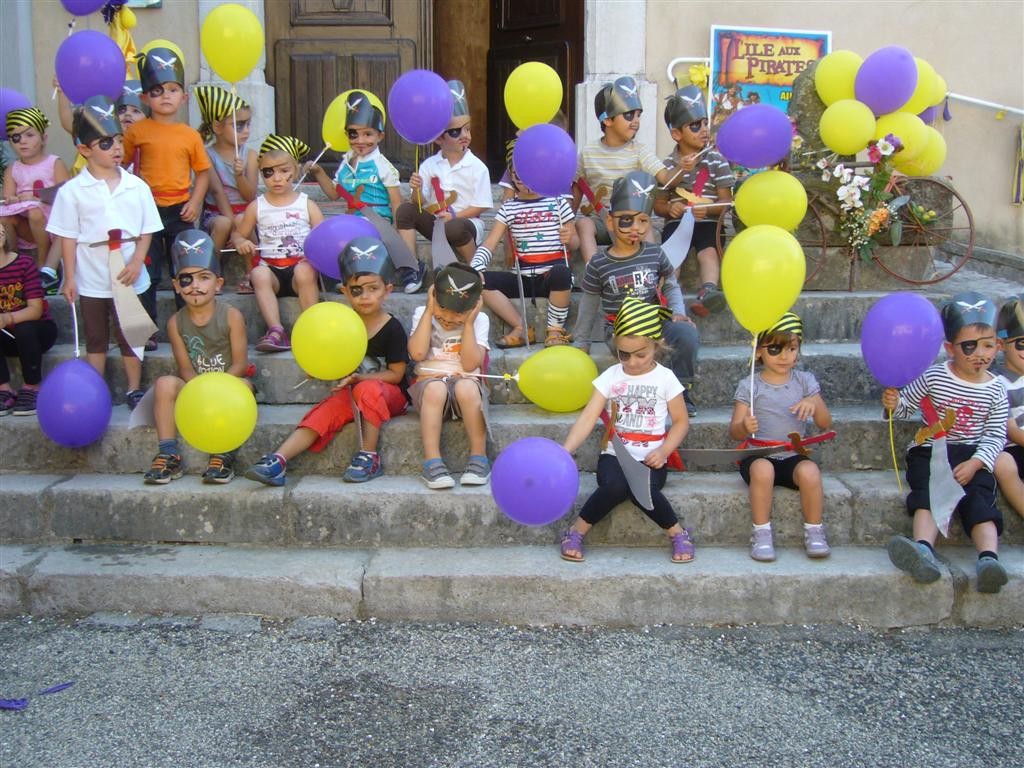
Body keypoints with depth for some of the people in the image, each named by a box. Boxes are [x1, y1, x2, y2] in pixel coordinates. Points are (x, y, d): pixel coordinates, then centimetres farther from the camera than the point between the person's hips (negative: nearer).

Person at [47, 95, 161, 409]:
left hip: (128, 277, 1)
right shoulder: (72, 191, -7)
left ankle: (134, 390, 22)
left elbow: (146, 231, 1)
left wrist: (137, 262, -12)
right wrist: (70, 277, -6)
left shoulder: (137, 187, -3)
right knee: (96, 337, 13)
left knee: (130, 336, 11)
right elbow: (68, 237, -4)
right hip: (91, 279, 0)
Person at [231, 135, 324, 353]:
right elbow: (238, 233, 19)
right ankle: (276, 330, -38)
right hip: (271, 269, 1)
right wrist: (241, 243, -6)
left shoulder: (307, 205, 8)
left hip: (301, 265, -1)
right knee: (259, 274, -32)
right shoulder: (257, 207, 13)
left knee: (305, 271, -35)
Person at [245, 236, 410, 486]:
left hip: (390, 394, -4)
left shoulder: (392, 328, -10)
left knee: (367, 390, -36)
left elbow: (396, 374, -11)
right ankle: (277, 461, -33)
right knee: (322, 414, -20)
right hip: (351, 393, 4)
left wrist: (358, 377, -21)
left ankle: (369, 457, -28)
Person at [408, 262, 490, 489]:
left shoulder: (479, 320, 2)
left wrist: (468, 323, -11)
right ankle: (432, 461, -37)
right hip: (429, 383, 0)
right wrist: (428, 312, -9)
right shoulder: (422, 315, 4)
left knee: (466, 387, -36)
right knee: (435, 388, -36)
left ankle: (479, 458, -26)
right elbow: (417, 353, -15)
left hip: (465, 382, 0)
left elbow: (470, 364, -11)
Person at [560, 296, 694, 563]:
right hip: (615, 454, 1)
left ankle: (678, 533, -8)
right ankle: (576, 531, -11)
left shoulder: (665, 378, 0)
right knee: (615, 486, -32)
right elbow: (588, 417, -8)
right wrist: (565, 450, -24)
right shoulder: (610, 377, 1)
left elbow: (681, 421, 5)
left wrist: (663, 451, -13)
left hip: (649, 459, -1)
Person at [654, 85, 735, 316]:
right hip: (677, 221, 2)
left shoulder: (716, 160, 7)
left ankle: (708, 291, -54)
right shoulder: (668, 164, 11)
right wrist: (669, 207, -10)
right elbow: (658, 204, 14)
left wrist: (708, 209, -18)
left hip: (708, 222, -1)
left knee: (708, 251, -29)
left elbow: (726, 201, 4)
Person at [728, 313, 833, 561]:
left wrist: (814, 404, -17)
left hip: (794, 456, 2)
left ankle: (814, 532, -12)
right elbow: (734, 432, -3)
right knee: (762, 469, -36)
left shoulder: (805, 381, 8)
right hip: (758, 456, -1)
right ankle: (762, 533, -21)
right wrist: (744, 427, -27)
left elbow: (825, 424, 5)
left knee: (810, 471, -31)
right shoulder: (749, 386, 2)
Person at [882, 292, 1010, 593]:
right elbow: (906, 406, 8)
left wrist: (975, 464, -14)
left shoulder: (997, 389, 3)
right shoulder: (933, 376, 0)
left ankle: (989, 557, -42)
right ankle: (924, 550, -49)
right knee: (930, 490, -27)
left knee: (979, 498, -22)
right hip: (931, 452, -1)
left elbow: (995, 435, 2)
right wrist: (893, 404, -17)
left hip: (973, 457, 1)